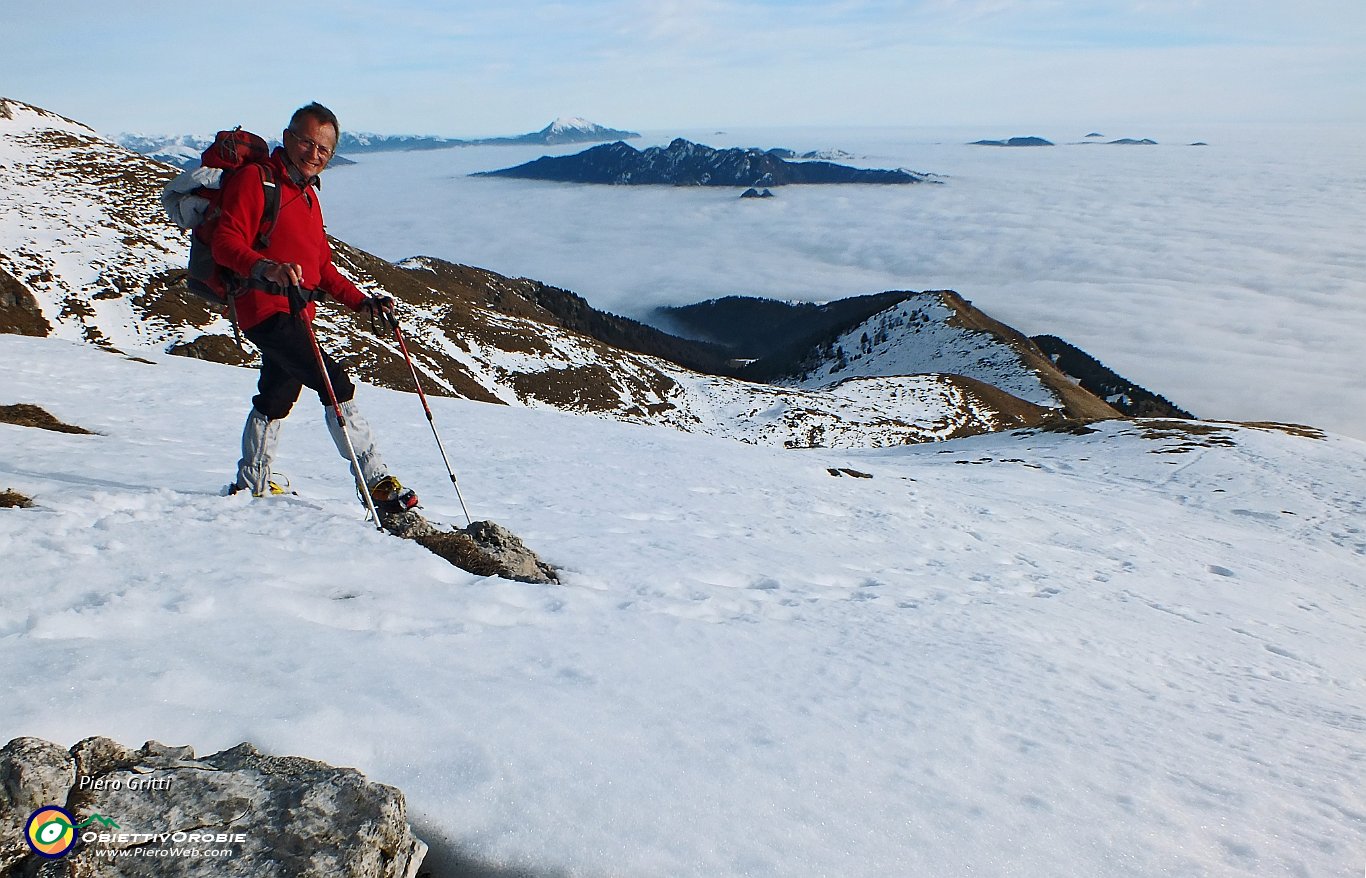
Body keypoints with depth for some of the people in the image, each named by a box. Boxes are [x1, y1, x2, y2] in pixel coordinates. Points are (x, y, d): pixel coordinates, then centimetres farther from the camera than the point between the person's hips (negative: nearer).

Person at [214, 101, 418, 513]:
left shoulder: (308, 195, 20)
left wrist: (363, 301, 9)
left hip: (295, 313, 10)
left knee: (276, 399, 20)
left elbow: (322, 266, 21)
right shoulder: (255, 178, -7)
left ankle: (251, 485, 35)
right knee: (336, 383, -18)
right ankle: (375, 479, -14)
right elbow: (225, 243, -18)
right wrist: (265, 269, -36)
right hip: (267, 309, -10)